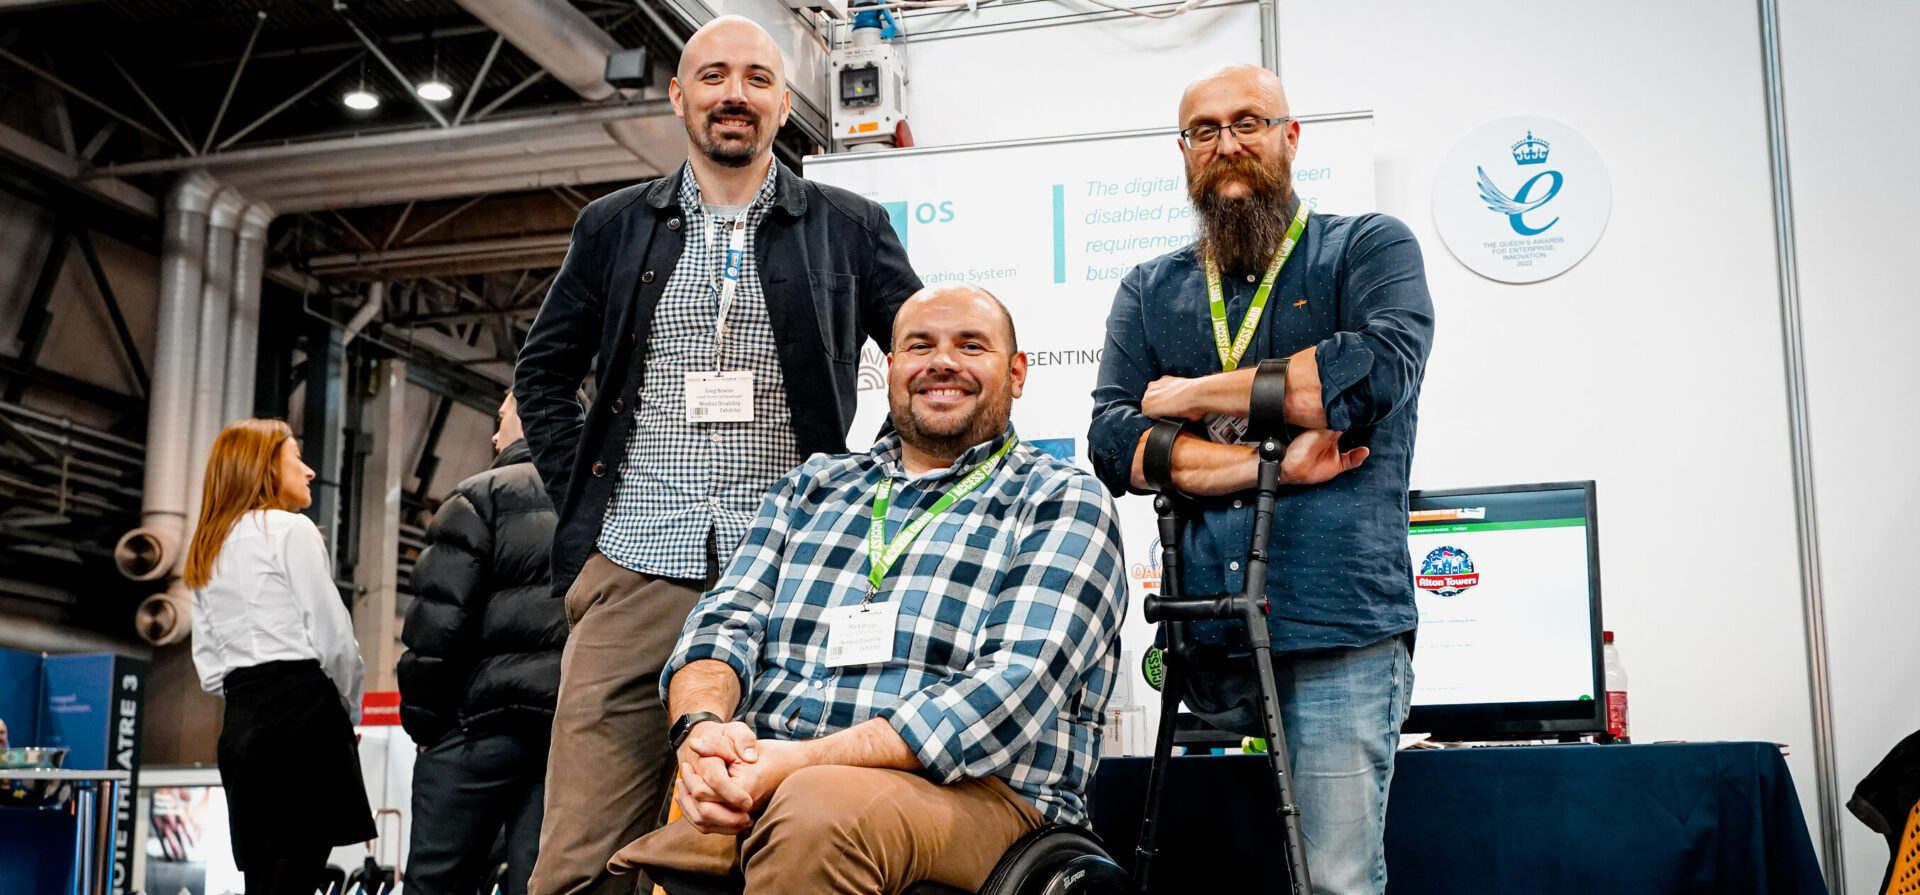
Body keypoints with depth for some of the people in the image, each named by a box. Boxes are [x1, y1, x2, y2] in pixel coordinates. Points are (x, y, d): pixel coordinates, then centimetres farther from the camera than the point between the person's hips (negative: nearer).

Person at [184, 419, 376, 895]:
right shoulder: (291, 529, -4)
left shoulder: (204, 551, 19)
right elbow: (333, 636, -8)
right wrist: (349, 712, 5)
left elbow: (208, 663, 17)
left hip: (239, 722, 7)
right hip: (302, 708, -7)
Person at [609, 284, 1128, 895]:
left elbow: (1014, 693, -9)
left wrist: (807, 761, -18)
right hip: (758, 780, 4)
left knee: (819, 809, -38)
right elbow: (726, 621, 14)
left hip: (969, 789, -4)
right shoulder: (812, 487, 23)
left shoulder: (1063, 503, 6)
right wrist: (701, 724, -12)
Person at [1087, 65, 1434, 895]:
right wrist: (1268, 461, -11)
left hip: (1339, 632, -3)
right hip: (1202, 630, 3)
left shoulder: (1370, 249, 7)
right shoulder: (1149, 290, 16)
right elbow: (1113, 441, 2)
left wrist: (1192, 394, -6)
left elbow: (1379, 369, -14)